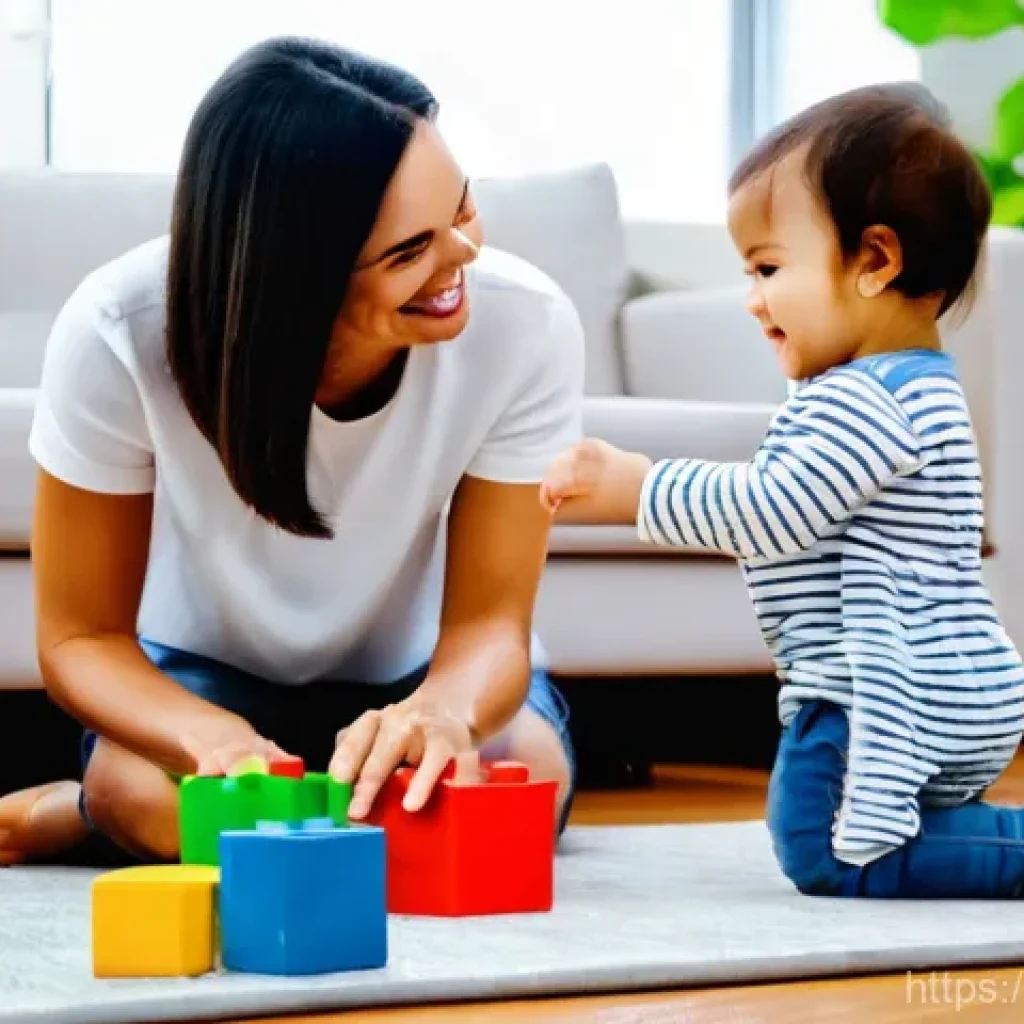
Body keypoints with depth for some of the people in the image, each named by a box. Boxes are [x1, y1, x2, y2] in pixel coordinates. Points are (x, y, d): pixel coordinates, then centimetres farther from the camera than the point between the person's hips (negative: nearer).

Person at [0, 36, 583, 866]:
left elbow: (490, 621, -23)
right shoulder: (120, 332, -31)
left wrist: (443, 710, -49)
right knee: (144, 794, -35)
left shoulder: (525, 322, -30)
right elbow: (81, 637, -20)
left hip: (418, 672, 3)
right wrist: (216, 738, -42)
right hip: (206, 671, -2)